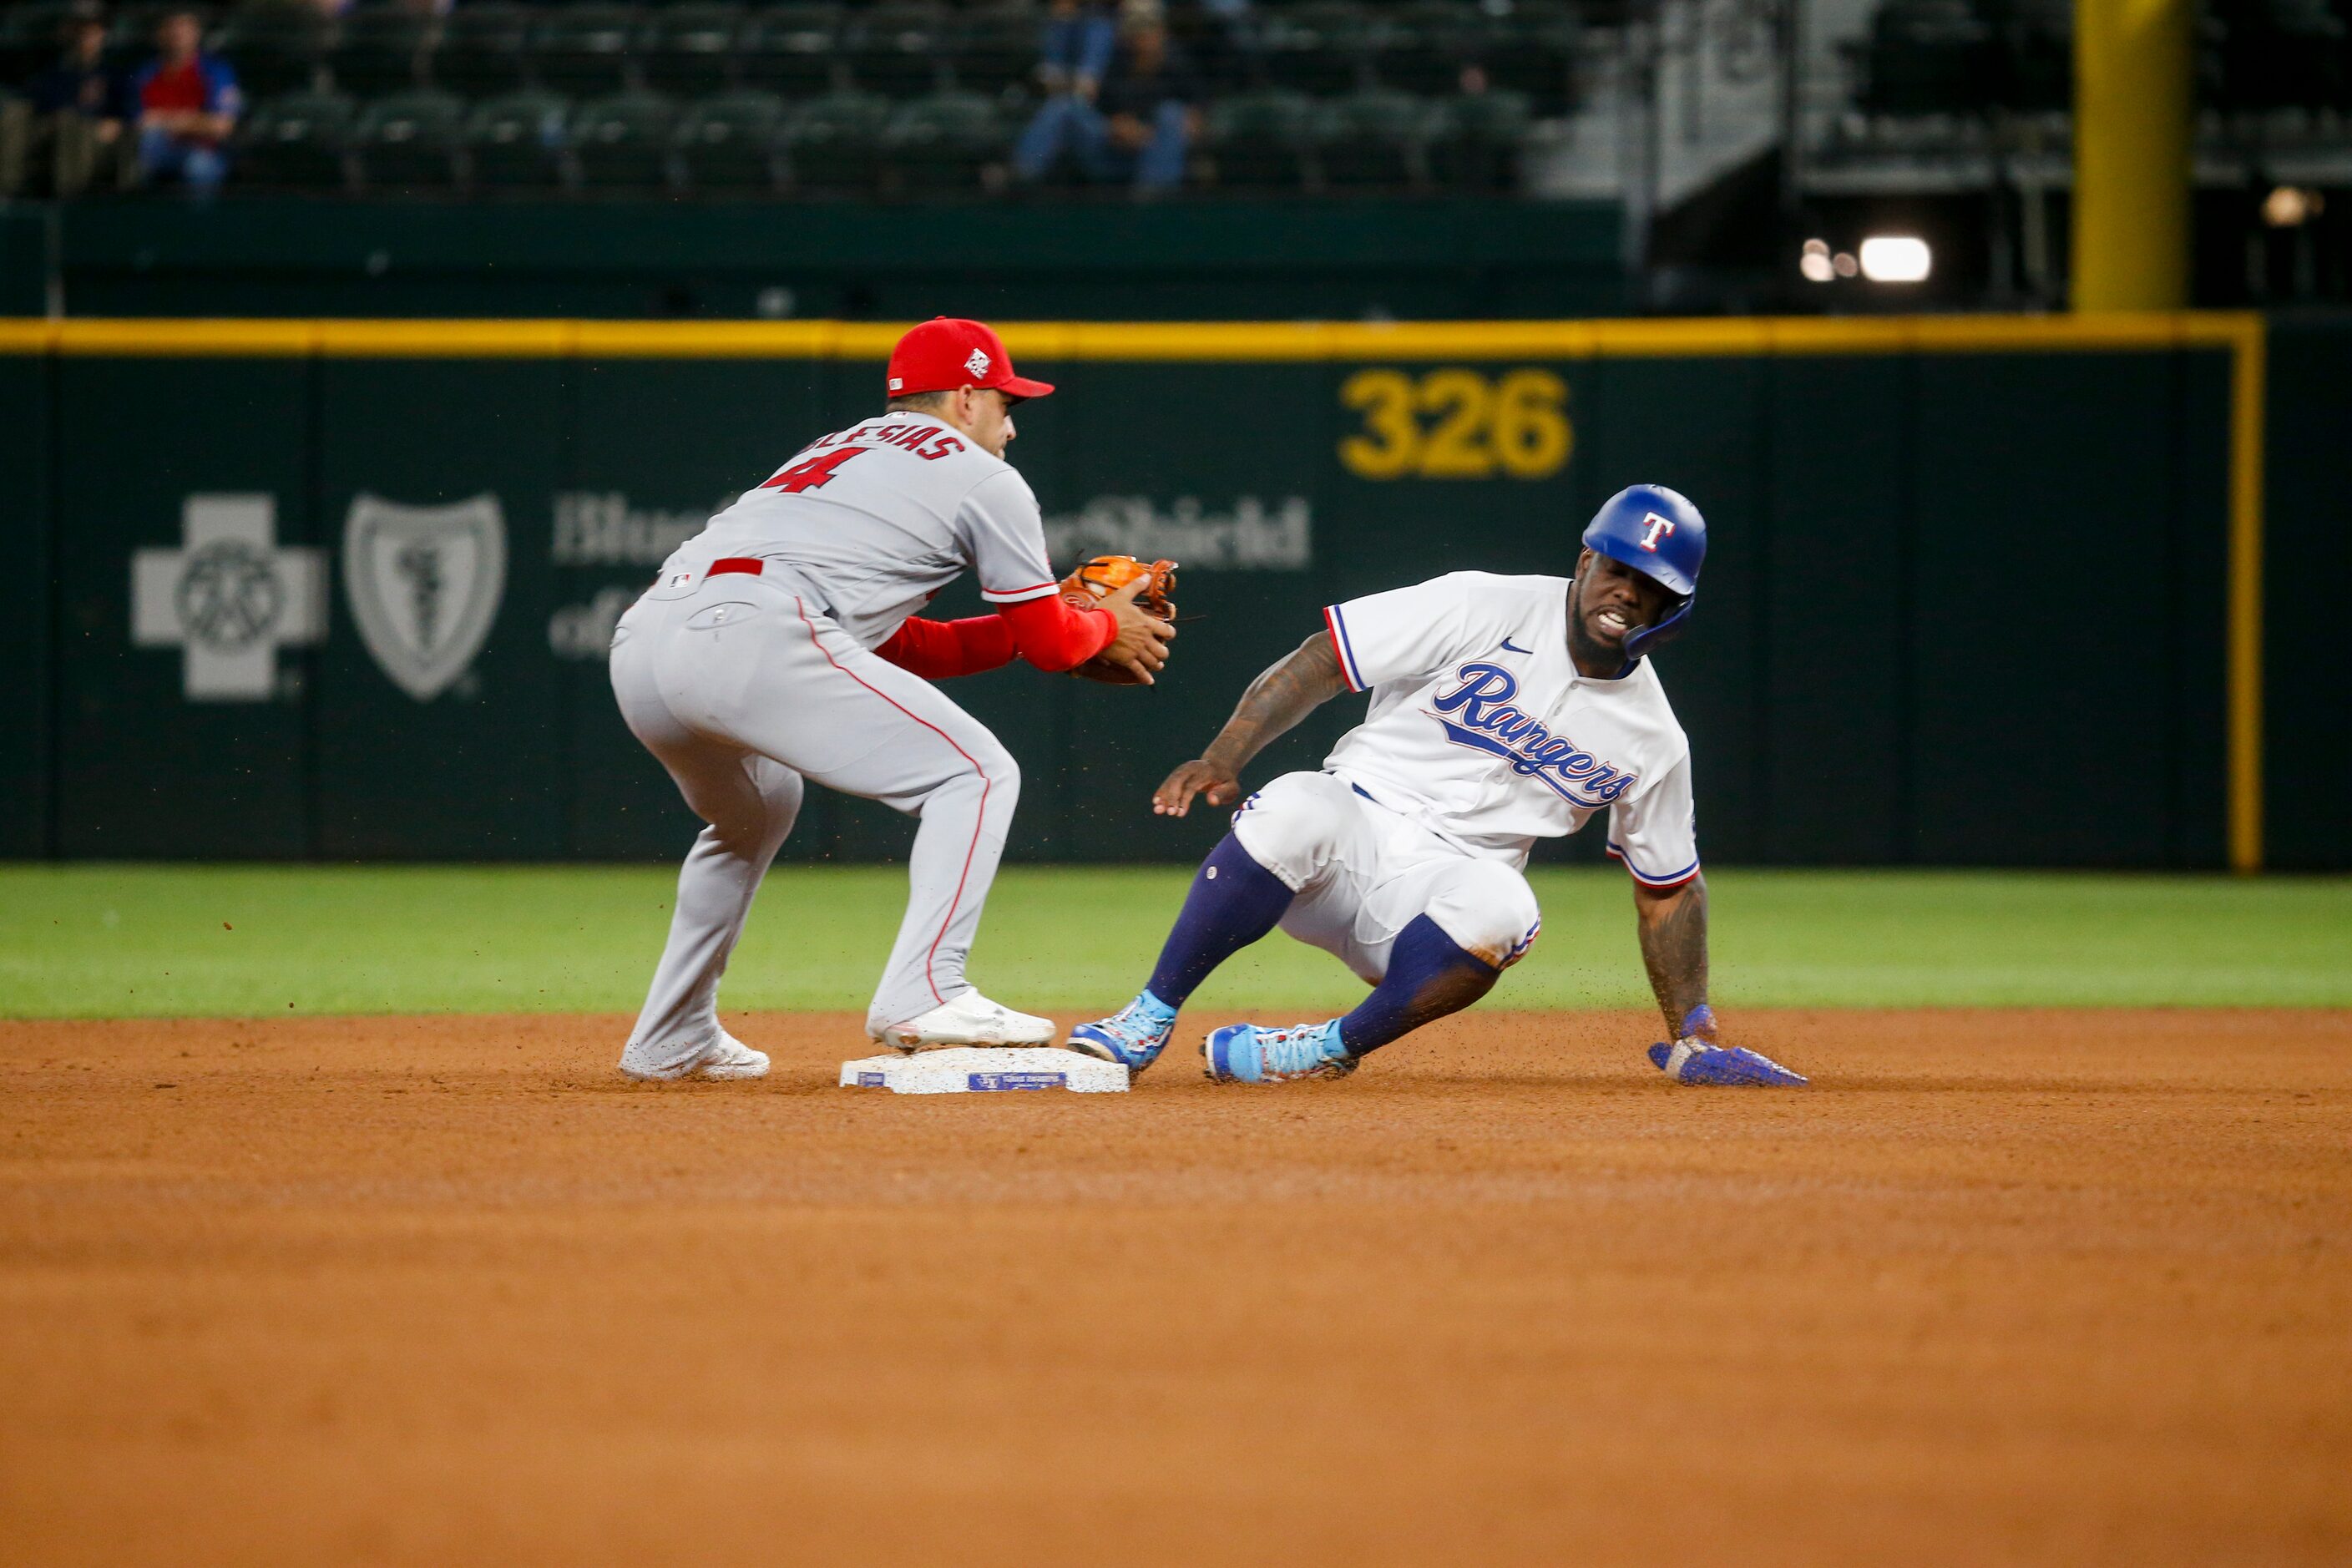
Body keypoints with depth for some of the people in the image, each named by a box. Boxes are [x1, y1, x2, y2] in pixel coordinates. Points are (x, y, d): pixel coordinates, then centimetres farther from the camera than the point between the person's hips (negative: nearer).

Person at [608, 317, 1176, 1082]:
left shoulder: (835, 451, 37)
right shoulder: (982, 476, 15)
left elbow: (895, 648, 39)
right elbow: (1051, 643, 19)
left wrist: (1042, 622, 43)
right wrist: (1108, 627, 40)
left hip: (641, 643, 8)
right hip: (754, 638, -8)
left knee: (756, 812, 35)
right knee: (976, 774, 1)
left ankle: (671, 1040, 34)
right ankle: (922, 992, -14)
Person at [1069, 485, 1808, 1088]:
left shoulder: (1652, 739, 8)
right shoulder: (1484, 610, -3)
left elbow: (1670, 888, 17)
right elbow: (1319, 663, -6)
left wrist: (1694, 1035, 9)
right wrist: (1223, 759, -19)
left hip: (1454, 880, 1)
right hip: (1355, 825, -1)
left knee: (1501, 911, -36)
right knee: (1293, 812, -37)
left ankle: (1329, 1049, -20)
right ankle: (1150, 1018, -23)